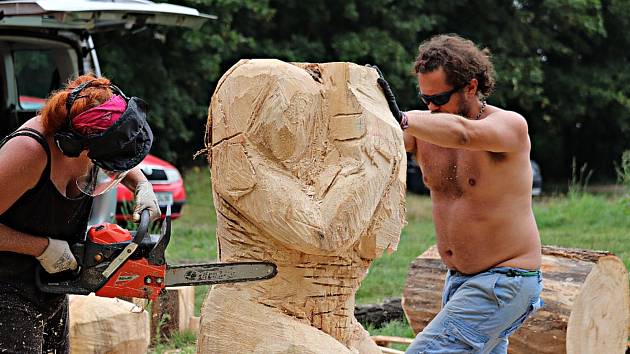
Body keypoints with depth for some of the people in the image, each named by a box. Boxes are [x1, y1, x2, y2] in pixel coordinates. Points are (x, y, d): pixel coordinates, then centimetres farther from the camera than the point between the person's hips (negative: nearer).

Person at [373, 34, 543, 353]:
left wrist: (401, 120, -48)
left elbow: (461, 132, -37)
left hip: (505, 284, -8)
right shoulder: (424, 125, 3)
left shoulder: (510, 126, -15)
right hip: (458, 280, 8)